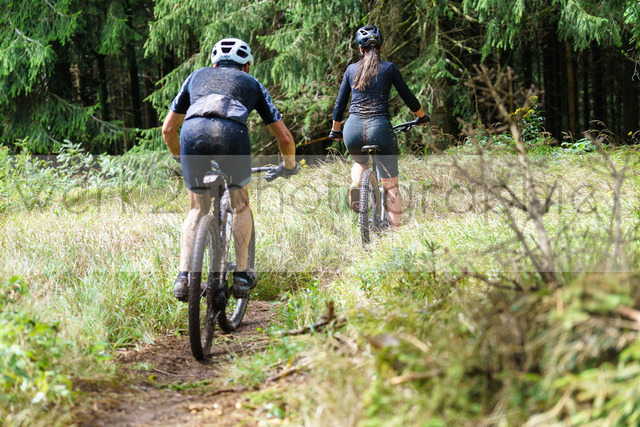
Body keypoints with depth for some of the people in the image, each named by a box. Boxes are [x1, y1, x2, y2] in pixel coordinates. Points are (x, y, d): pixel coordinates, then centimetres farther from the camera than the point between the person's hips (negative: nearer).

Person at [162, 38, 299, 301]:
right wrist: (288, 166, 51)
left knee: (197, 209, 21)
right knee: (240, 205, 23)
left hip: (192, 131, 1)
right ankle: (241, 276, 20)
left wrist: (181, 158, 57)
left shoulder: (197, 76, 38)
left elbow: (167, 129, 39)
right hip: (232, 132, -1)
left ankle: (183, 277, 9)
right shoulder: (252, 83, 34)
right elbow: (284, 136, 32)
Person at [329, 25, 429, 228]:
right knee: (390, 184, 10)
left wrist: (335, 130, 31)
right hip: (380, 128, -2)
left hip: (353, 130, 2)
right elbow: (408, 97, 12)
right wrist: (422, 117, 30)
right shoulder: (389, 68, 4)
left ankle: (355, 185, 5)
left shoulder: (351, 69, 10)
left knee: (360, 162, 35)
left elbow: (340, 105, 17)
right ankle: (395, 227, 6)